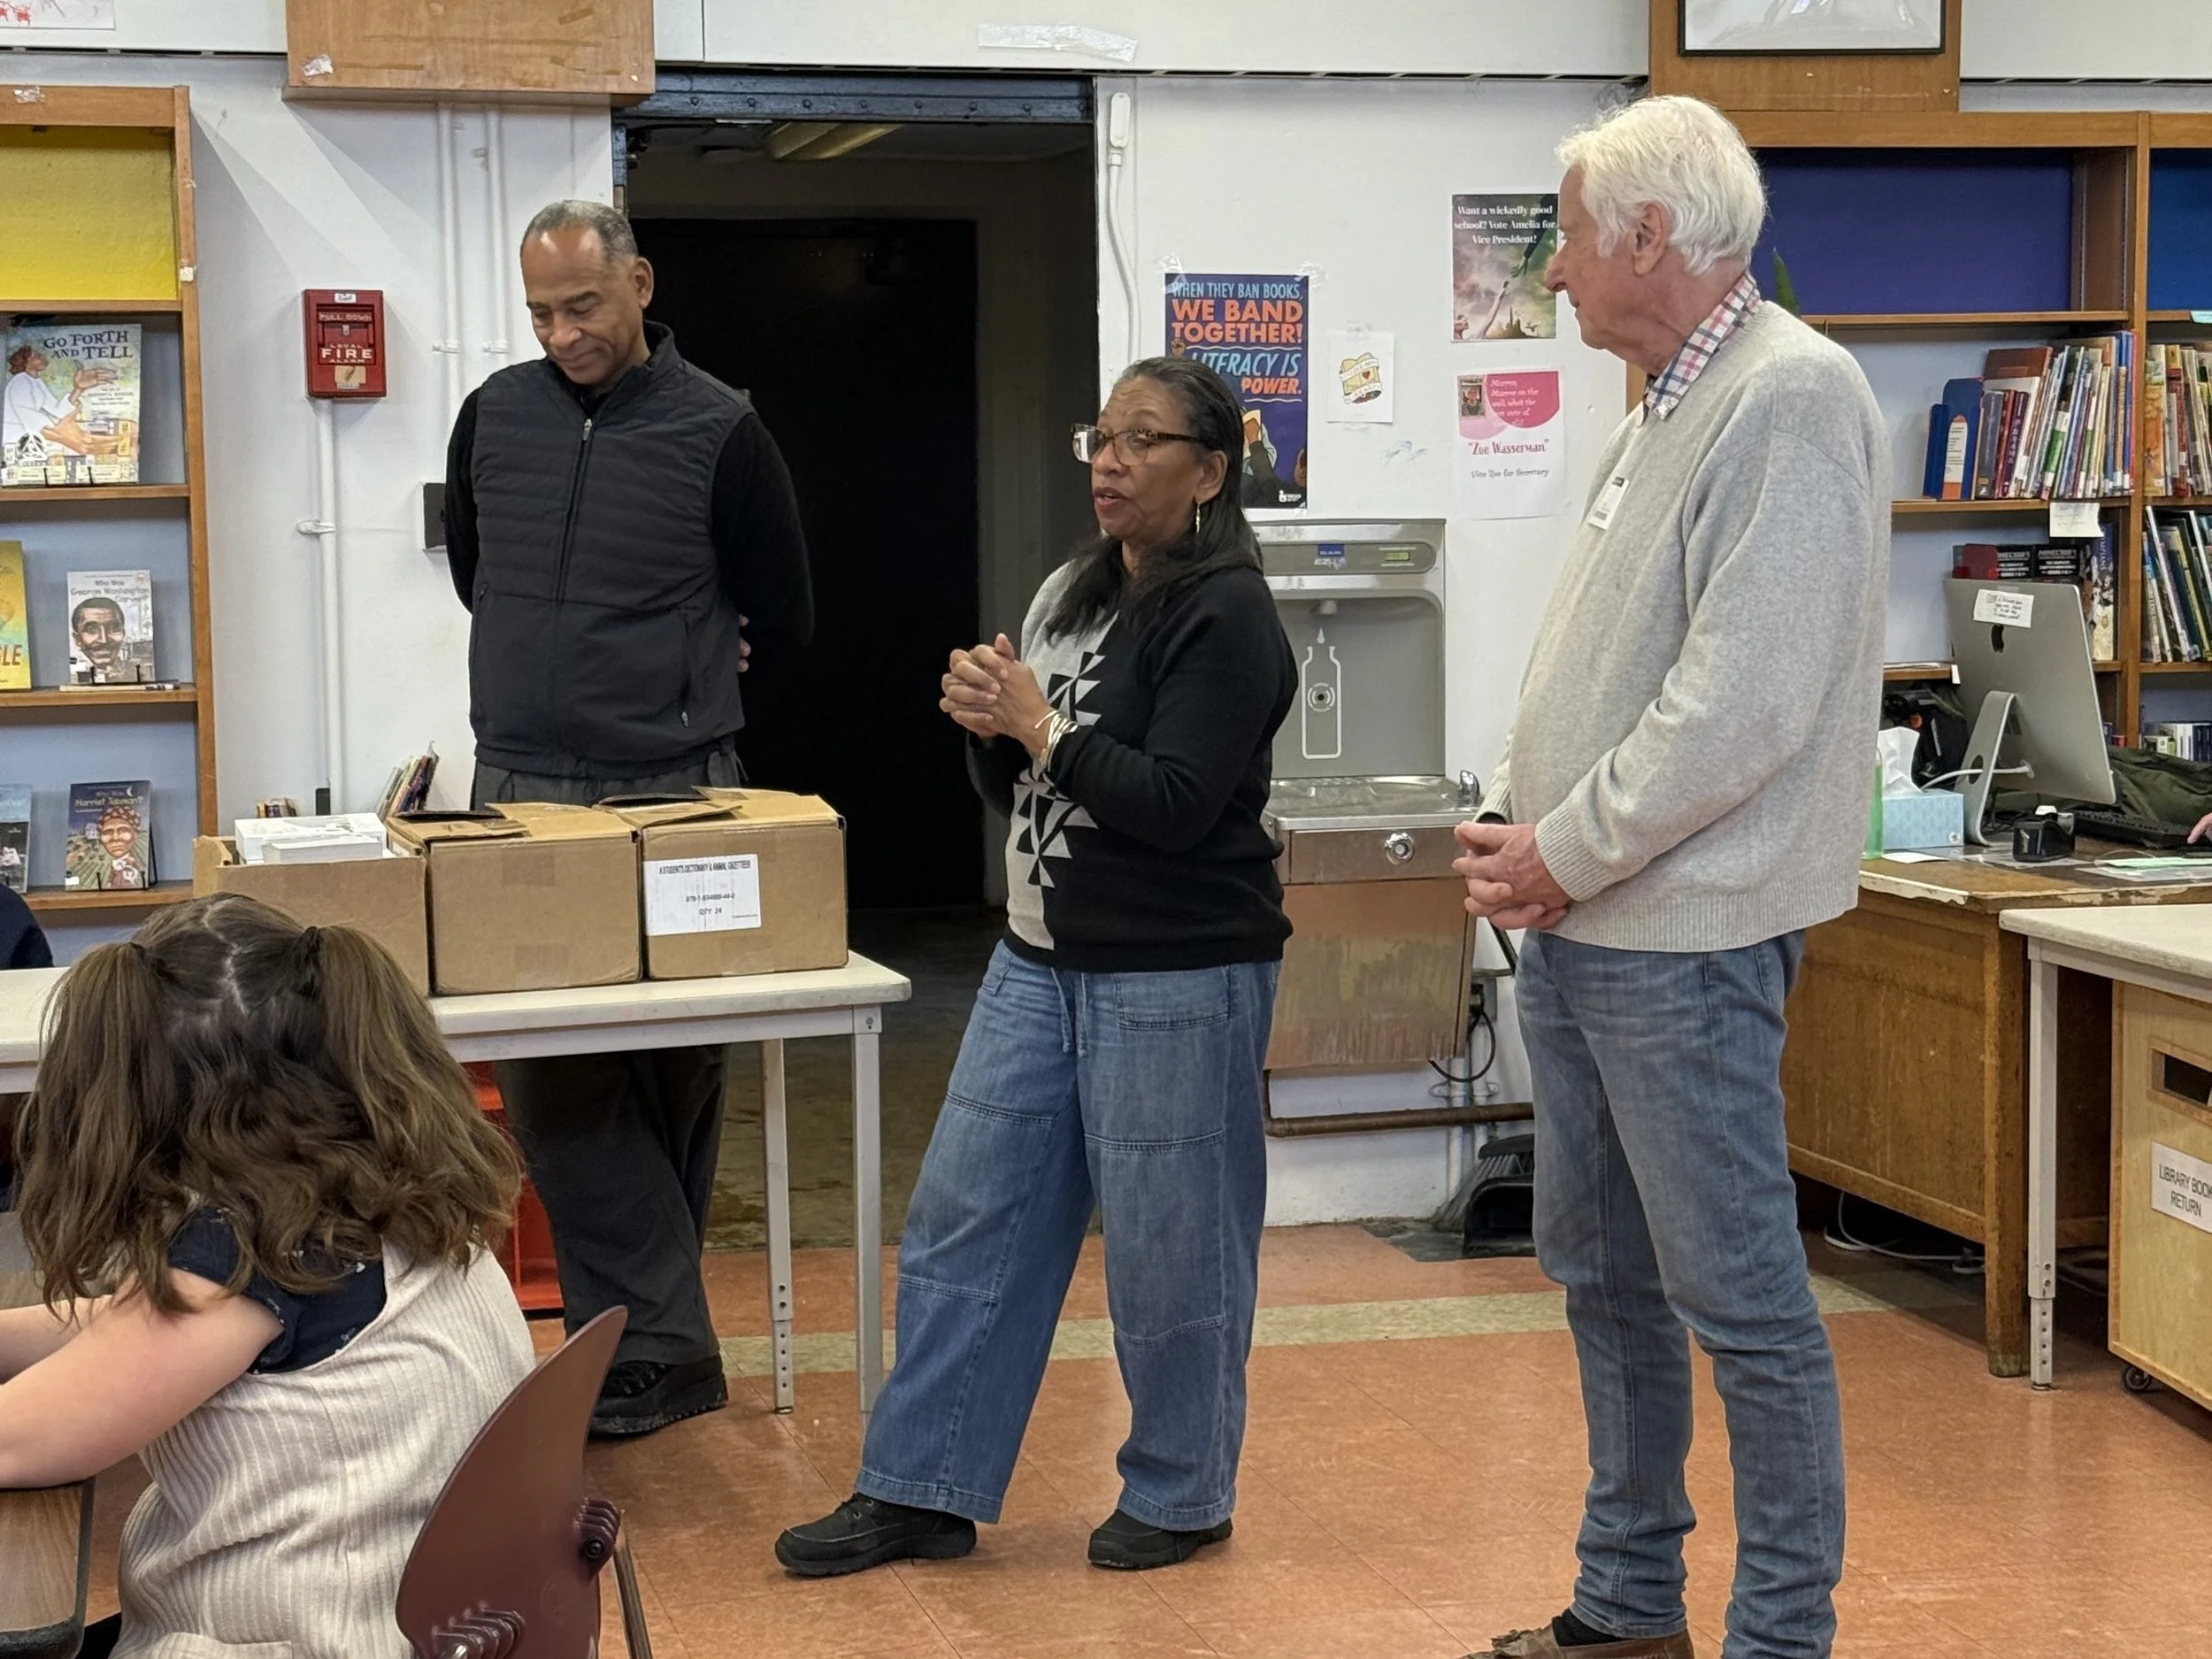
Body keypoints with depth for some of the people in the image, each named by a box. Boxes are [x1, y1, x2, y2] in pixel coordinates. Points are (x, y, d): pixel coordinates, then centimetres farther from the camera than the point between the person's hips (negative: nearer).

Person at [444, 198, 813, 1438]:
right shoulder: (493, 417, 7)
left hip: (672, 795, -3)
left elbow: (785, 620, 5)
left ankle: (642, 1337, 14)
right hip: (521, 790, 3)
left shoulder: (719, 430, -3)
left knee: (673, 1076, 4)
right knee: (549, 1079, -4)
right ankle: (665, 1344, 1)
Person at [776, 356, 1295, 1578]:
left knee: (1167, 1247, 2)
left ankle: (1180, 1497, 20)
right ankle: (921, 1492, 17)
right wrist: (989, 729, -3)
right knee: (963, 1221, 9)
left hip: (1176, 980, -8)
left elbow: (1176, 806, -20)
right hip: (1040, 962, 9)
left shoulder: (1224, 616, -12)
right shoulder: (1070, 595, 13)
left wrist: (1040, 726, -14)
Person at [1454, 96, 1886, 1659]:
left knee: (1739, 1294, -3)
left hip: (1682, 937, -10)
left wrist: (1570, 851, -14)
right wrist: (1516, 826, 6)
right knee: (1602, 1276, 17)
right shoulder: (1666, 407, 15)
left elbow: (1743, 702, -22)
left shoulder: (1792, 400, -15)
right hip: (1580, 926, 10)